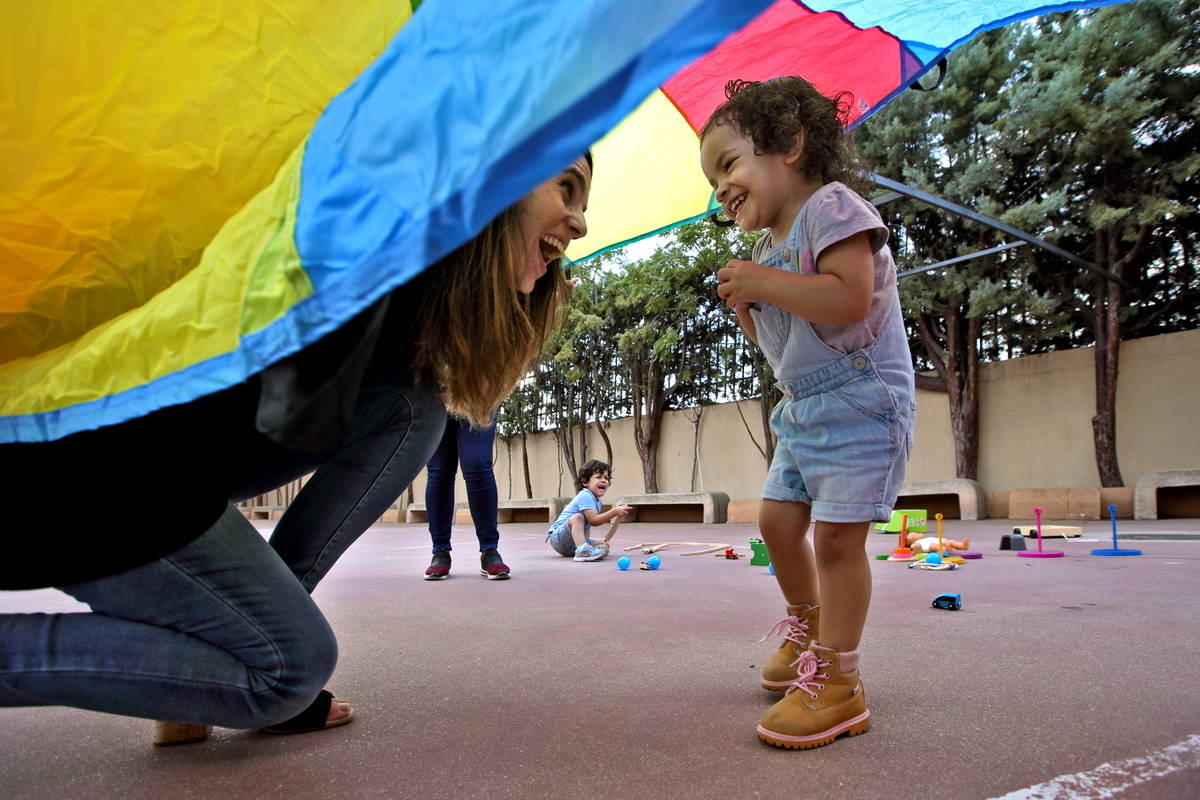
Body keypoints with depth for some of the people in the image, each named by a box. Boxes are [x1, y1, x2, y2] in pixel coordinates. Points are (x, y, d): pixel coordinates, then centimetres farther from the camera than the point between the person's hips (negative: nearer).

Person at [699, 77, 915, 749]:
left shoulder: (831, 205, -12)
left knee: (835, 536, -9)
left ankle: (836, 681, 2)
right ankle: (808, 625, 34)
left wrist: (763, 281, -22)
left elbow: (849, 298, -28)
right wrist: (744, 304, 1)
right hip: (803, 407, 9)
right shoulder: (770, 245, 15)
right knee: (778, 519, 11)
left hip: (861, 400, -9)